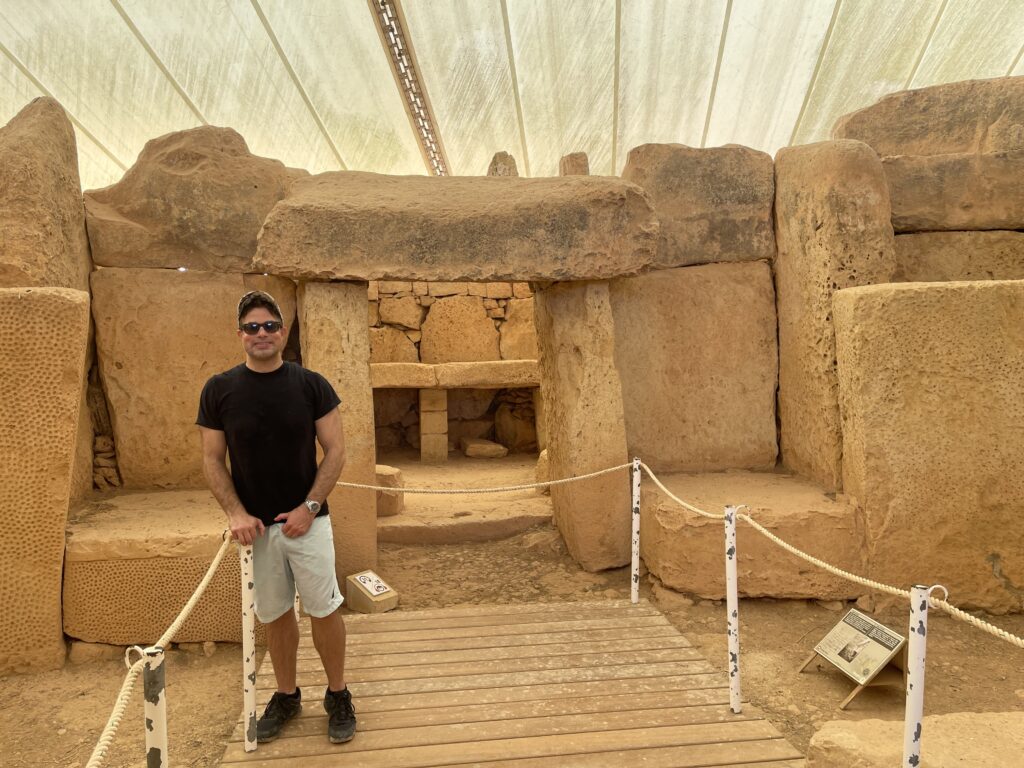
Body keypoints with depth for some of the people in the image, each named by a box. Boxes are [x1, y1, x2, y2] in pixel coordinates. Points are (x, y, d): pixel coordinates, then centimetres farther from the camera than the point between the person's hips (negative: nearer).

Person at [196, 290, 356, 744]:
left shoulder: (311, 385, -5)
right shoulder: (219, 390, -3)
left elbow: (335, 451, -3)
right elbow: (212, 459, 1)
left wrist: (310, 507, -13)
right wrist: (236, 513, -12)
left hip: (306, 520, -1)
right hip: (255, 526, 1)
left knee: (324, 609, 3)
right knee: (274, 614, 13)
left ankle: (338, 695, 23)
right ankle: (286, 696, 32)